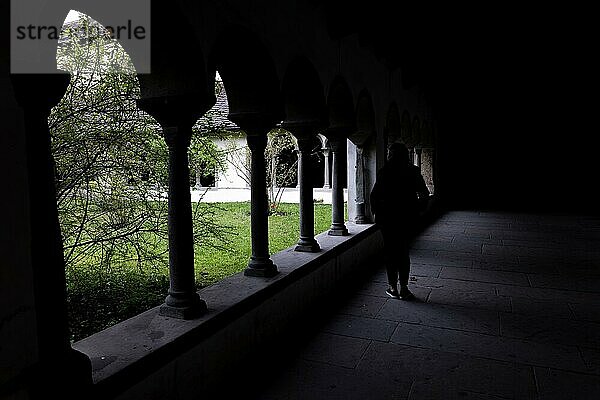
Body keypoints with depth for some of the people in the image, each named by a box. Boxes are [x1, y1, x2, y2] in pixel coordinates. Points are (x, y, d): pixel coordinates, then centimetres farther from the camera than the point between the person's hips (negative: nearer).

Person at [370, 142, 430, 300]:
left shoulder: (384, 172, -8)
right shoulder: (413, 171, 1)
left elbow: (374, 195, -9)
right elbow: (424, 195, 1)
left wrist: (377, 213, 2)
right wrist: (415, 211, 9)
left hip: (388, 217, -3)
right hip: (408, 218, 3)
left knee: (390, 251, 7)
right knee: (404, 251, 12)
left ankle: (393, 287, 12)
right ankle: (404, 288, 13)